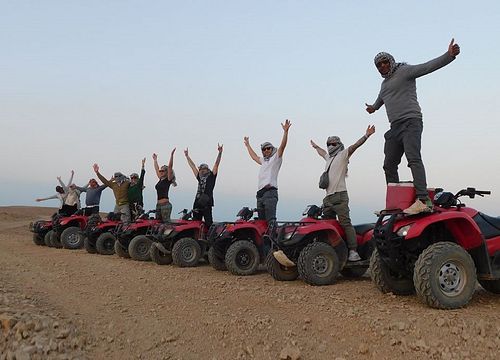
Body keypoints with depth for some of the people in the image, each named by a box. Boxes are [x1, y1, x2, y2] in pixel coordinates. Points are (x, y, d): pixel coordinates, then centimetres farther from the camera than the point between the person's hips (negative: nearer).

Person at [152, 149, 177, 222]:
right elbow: (156, 168, 27)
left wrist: (171, 155, -18)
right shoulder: (160, 179, 16)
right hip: (158, 204, 8)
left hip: (166, 204, -8)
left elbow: (170, 167, -13)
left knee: (166, 222, -10)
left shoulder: (168, 179, -4)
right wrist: (155, 159, 36)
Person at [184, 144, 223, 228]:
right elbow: (192, 166, 28)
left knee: (208, 223, -11)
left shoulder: (211, 176, 7)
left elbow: (216, 164, -2)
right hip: (197, 203, 6)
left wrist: (220, 153, -11)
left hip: (207, 203, -6)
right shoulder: (199, 177, 21)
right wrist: (187, 156, 35)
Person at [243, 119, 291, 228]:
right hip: (260, 194, 8)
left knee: (271, 220, -19)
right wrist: (248, 145, 57)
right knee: (261, 220, 4)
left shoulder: (276, 158, 9)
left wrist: (285, 131, -16)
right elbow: (254, 156, 48)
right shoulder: (263, 161, 31)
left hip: (270, 192, -8)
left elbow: (282, 146, -5)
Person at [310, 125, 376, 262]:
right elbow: (322, 152, 49)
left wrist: (366, 135, -21)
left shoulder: (343, 155, 6)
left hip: (339, 195, -8)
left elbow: (355, 145, -8)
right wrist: (315, 146, 64)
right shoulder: (329, 158, 27)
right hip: (328, 197, 8)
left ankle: (353, 251, -17)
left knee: (345, 223, -14)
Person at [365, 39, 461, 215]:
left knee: (413, 158, -25)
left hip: (410, 122, -9)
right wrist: (374, 107, 67)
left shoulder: (404, 71, 3)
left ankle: (423, 200, -35)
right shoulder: (384, 83, 26)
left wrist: (449, 55, -26)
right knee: (389, 165, 5)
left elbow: (428, 66, -11)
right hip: (394, 127, 9)